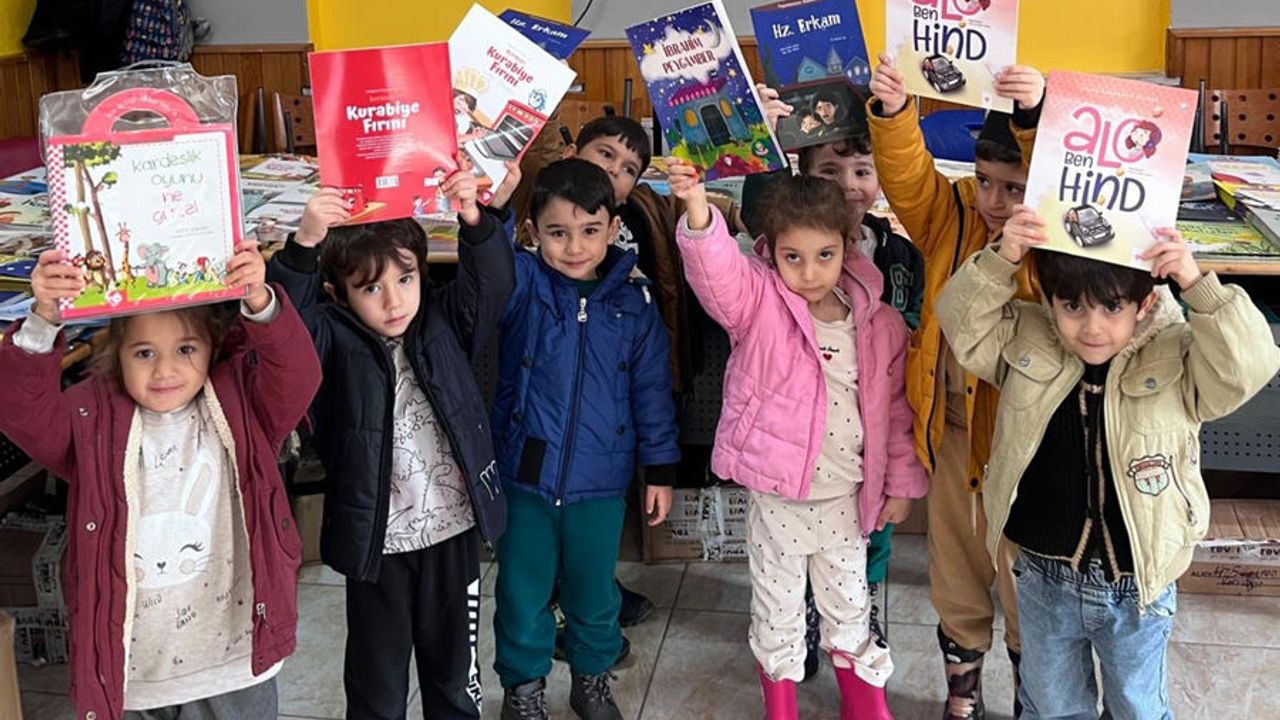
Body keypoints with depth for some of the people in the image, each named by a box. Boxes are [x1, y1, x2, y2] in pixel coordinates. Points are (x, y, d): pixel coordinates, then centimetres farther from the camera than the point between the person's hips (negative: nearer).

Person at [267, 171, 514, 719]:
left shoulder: (445, 324, -1)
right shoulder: (331, 343, -10)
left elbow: (491, 280, -12)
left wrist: (475, 221, -31)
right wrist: (306, 243, -43)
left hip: (454, 530, 2)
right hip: (375, 539, -2)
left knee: (454, 668, 21)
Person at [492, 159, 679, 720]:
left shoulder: (634, 300, -5)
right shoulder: (522, 285, -9)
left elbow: (651, 389, 1)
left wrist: (660, 468, 3)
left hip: (600, 482, 1)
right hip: (524, 476, -1)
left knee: (594, 590, 18)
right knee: (522, 590, 14)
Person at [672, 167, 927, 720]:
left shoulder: (879, 324, -4)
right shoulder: (758, 304, -11)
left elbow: (896, 407, 5)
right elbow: (716, 270, -33)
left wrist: (902, 482, 8)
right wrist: (699, 214, -52)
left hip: (846, 497, 2)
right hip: (776, 493, -2)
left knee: (850, 606, 20)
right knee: (778, 612, 15)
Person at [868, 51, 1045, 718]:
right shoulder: (954, 217, -4)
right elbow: (908, 176, -17)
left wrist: (1037, 116, -51)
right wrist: (892, 112, -36)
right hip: (950, 429, 4)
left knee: (1021, 585, 13)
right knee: (955, 578, 21)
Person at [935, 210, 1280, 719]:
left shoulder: (1177, 361, -16)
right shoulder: (1027, 346, -10)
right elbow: (962, 321, -13)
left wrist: (1199, 286, -36)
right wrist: (1001, 261, -28)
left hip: (1138, 586, -1)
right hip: (1044, 577, 2)